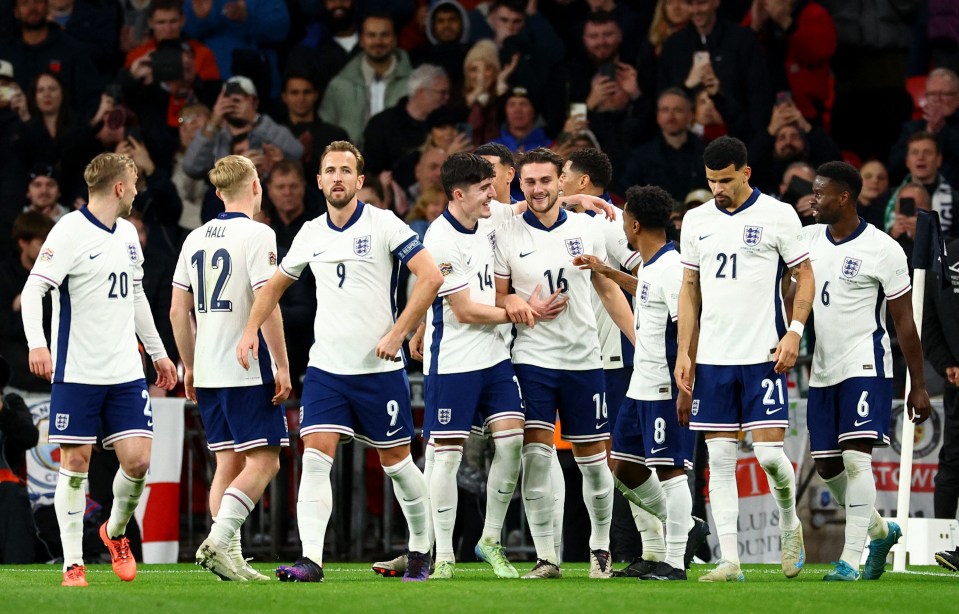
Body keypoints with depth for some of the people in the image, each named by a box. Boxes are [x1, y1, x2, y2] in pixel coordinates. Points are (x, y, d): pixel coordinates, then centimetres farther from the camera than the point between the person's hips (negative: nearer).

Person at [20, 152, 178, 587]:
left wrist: (158, 353, 28)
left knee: (137, 460, -3)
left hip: (125, 372, 6)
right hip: (77, 371, -6)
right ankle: (73, 563, 6)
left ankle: (115, 532, 23)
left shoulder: (127, 234, 13)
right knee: (75, 464, -2)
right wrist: (36, 343, -30)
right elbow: (32, 290, -16)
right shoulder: (70, 232, -10)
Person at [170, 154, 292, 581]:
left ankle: (230, 558, 3)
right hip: (248, 370, -7)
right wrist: (282, 365, -10)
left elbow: (178, 311, 13)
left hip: (207, 372, 7)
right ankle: (218, 541, -18)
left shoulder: (196, 238, 11)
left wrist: (190, 366, 22)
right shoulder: (257, 234, -9)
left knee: (228, 462, 9)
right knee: (264, 461, -5)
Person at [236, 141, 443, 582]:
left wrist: (396, 334, -15)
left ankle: (421, 550, 25)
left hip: (379, 367, -3)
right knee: (315, 457, -12)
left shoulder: (383, 224, -6)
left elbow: (430, 277, -12)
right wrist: (251, 329, 12)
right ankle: (311, 559, -19)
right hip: (325, 367, 3)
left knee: (396, 461, 6)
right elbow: (276, 284, 25)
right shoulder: (310, 235, 8)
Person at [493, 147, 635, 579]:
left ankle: (600, 547, 25)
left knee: (592, 458, 7)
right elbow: (496, 298, 4)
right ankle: (545, 556, -6)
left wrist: (641, 343, 10)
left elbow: (608, 290, 13)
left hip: (583, 360, 2)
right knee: (535, 457, -11)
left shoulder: (585, 229, 4)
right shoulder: (506, 235, -2)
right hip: (532, 360, -2)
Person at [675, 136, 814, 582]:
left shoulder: (777, 215, -2)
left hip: (763, 356, -4)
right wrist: (683, 353, 8)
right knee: (719, 460, 0)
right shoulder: (696, 220, 10)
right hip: (712, 357, 4)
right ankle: (729, 560, 2)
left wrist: (794, 333, -10)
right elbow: (689, 289, 15)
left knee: (769, 452, -11)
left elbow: (805, 276, 2)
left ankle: (789, 523, 18)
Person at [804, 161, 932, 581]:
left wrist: (918, 386, -4)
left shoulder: (882, 250, -8)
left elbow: (905, 322, -4)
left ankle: (850, 559, -16)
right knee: (825, 465, 9)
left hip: (865, 365, -6)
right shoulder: (808, 239, 6)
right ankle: (881, 530, 31)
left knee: (856, 457, -16)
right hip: (823, 369, 6)